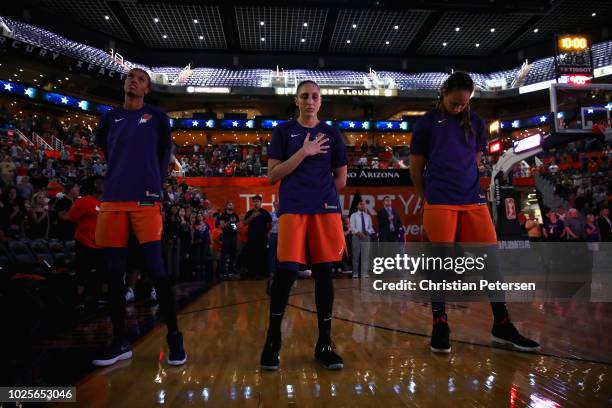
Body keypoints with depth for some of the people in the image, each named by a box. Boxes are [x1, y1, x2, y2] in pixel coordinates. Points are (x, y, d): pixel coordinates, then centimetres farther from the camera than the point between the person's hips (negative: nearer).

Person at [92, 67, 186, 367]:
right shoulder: (109, 118, 17)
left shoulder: (157, 117, 8)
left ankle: (174, 337, 0)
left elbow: (165, 154, 13)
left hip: (145, 199, -4)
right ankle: (120, 341, 15)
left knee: (155, 268, -9)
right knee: (114, 272, 4)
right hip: (112, 198, 4)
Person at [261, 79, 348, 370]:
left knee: (324, 273, 2)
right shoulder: (283, 131, 9)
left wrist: (319, 191, 10)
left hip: (326, 209, 2)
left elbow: (341, 180, 17)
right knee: (287, 270, -11)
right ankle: (272, 339, 6)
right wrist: (304, 152, -7)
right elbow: (273, 174, -1)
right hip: (292, 209, -2)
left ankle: (325, 343, 12)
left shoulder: (332, 134, 14)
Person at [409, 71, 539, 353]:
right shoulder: (426, 124, 2)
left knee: (491, 257, 2)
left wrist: (465, 188, 13)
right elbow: (415, 169, 5)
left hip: (473, 200, 4)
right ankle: (440, 324, 11)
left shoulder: (476, 124, 12)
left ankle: (501, 325, 14)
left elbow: (475, 162, 19)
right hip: (439, 203, -4)